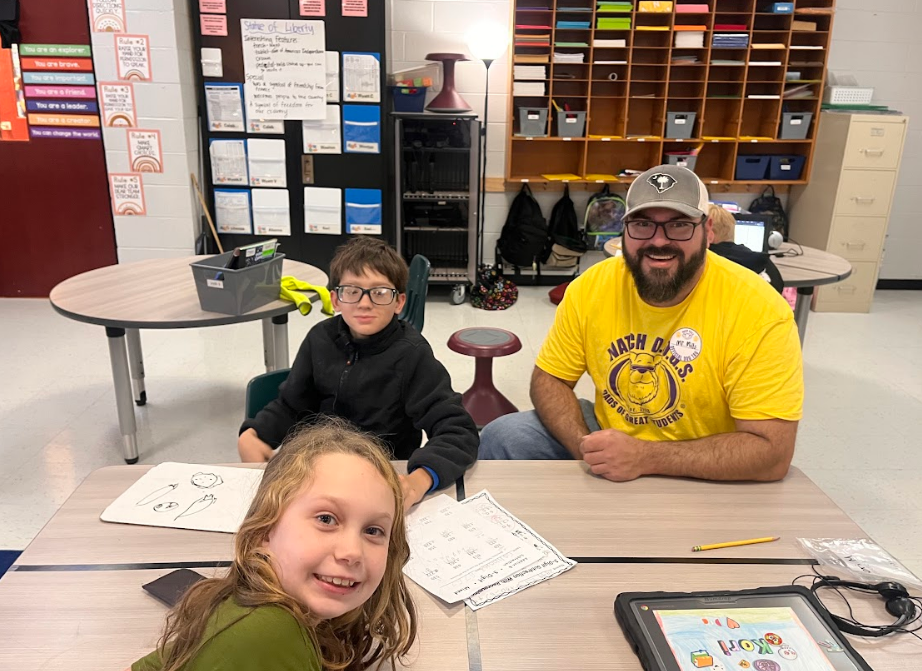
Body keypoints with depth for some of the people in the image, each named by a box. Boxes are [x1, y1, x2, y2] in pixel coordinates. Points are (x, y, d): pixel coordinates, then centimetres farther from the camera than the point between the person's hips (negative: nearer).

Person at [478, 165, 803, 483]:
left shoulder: (759, 310, -23)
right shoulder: (592, 286, -11)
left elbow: (771, 451, -24)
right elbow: (549, 380, -2)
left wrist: (643, 457, -31)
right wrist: (587, 447, -21)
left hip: (702, 480, -4)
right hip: (607, 436, 4)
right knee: (502, 438, -11)